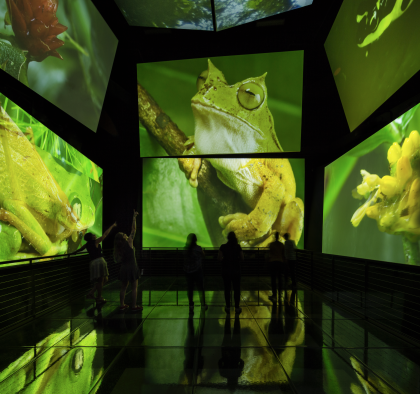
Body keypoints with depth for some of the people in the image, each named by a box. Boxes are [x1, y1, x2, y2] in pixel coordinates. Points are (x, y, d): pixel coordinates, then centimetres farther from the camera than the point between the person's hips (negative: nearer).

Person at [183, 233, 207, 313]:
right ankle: (203, 304, 21)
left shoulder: (185, 248, -5)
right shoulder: (198, 248, -13)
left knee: (190, 289, 9)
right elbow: (203, 255, 4)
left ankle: (191, 306, 12)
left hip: (188, 271, 2)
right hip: (197, 271, -2)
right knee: (200, 288, 12)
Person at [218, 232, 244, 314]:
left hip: (226, 271, 1)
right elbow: (242, 258, -5)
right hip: (236, 270, -1)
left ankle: (228, 307, 15)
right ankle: (237, 307, 10)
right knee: (236, 289, 7)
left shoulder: (223, 247, -7)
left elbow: (219, 258, -9)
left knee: (227, 289, 10)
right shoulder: (238, 247, -7)